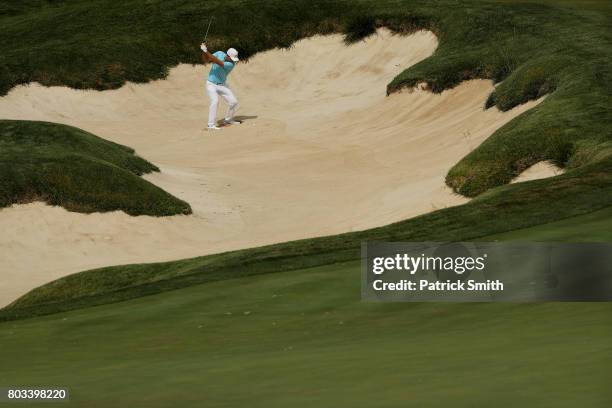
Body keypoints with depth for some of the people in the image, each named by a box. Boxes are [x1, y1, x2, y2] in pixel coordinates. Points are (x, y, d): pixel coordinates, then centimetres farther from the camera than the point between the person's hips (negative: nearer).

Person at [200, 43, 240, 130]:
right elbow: (205, 59, -9)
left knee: (234, 102, -2)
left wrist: (206, 51, -40)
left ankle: (228, 120, 24)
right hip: (211, 84, -2)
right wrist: (204, 51, -30)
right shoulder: (220, 54, -13)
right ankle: (211, 125, -23)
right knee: (215, 101, -25)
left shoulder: (231, 64, -21)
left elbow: (218, 62, -34)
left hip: (222, 85, 2)